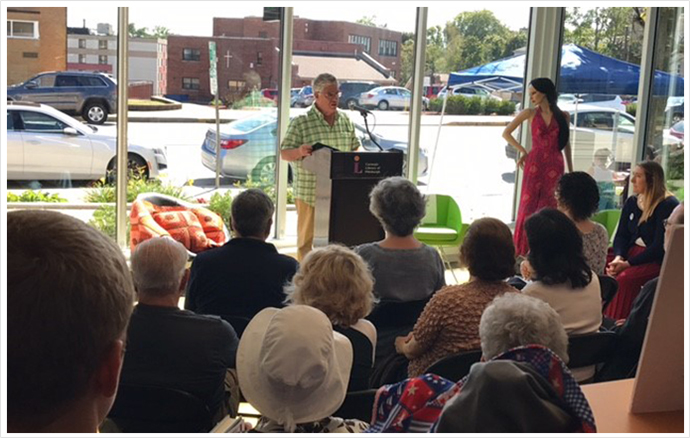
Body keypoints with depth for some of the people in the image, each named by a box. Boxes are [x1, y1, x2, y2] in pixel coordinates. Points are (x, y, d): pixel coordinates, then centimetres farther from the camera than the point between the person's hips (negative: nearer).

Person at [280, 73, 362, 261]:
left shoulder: (345, 120, 11)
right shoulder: (301, 122, -4)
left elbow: (355, 149, 19)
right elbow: (284, 154, -6)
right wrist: (299, 152, -27)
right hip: (310, 194, -4)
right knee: (308, 239, 1)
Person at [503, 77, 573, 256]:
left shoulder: (563, 116, 7)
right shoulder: (530, 113, 4)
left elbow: (566, 144, 13)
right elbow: (506, 133, 6)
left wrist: (571, 171, 12)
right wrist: (523, 151, 2)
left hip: (555, 166, 1)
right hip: (534, 164, -1)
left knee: (549, 207, 3)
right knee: (529, 205, -1)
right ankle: (524, 248, 7)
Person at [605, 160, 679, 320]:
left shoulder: (668, 205, -14)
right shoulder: (631, 202, 8)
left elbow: (660, 246, -18)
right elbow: (621, 235, 5)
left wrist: (628, 264, -22)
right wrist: (618, 257, -16)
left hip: (658, 260, -6)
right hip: (632, 252, 6)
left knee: (624, 279, -30)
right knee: (605, 274, -18)